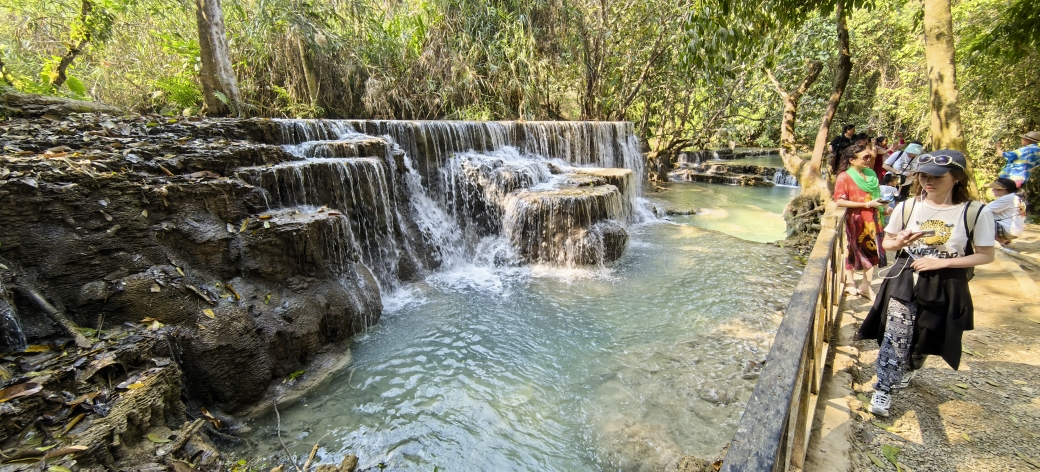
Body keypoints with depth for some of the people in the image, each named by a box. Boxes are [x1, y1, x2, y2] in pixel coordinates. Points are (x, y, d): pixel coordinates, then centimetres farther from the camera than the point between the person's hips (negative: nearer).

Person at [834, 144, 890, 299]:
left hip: (870, 219, 5)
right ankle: (850, 282, 24)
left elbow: (876, 195, 22)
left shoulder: (871, 174, 8)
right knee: (852, 251, 9)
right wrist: (867, 204, -19)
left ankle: (865, 286, 15)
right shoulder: (844, 177, -11)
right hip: (853, 220, -5)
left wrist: (881, 202, 3)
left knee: (872, 252, 4)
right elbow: (839, 201, -19)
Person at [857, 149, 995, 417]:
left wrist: (941, 262, -17)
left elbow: (986, 255, -4)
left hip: (945, 288, 0)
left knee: (924, 340, 16)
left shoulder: (976, 213, -9)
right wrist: (899, 243, -16)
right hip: (904, 280, 0)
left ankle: (907, 371, 45)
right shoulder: (906, 207, -4)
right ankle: (884, 390, 4)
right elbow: (886, 243, 7)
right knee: (895, 337, -6)